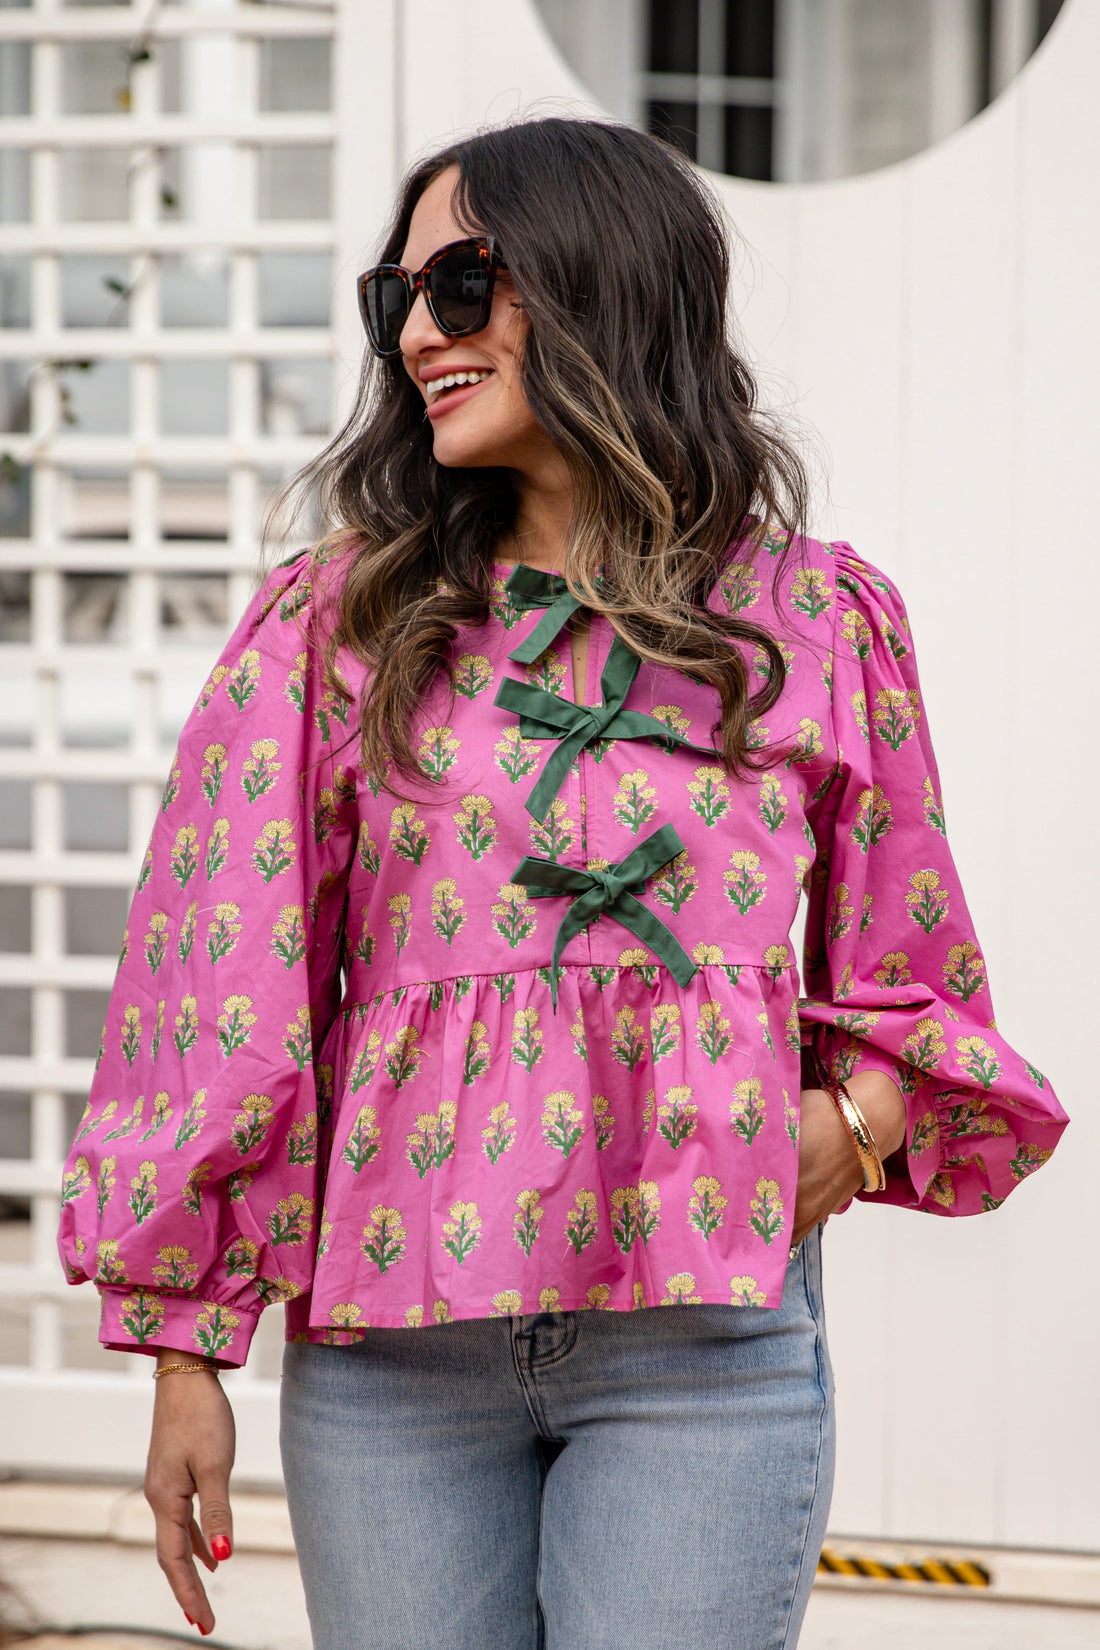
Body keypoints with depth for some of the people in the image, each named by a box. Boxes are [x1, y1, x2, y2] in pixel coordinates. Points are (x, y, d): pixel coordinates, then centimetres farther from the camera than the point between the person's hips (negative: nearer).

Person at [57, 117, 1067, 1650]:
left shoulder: (822, 624, 6)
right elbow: (224, 985, 3)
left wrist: (851, 1127, -7)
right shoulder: (336, 623, 5)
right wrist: (185, 1350, -1)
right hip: (386, 1337, 1)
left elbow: (909, 981, 15)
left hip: (703, 1341, 0)